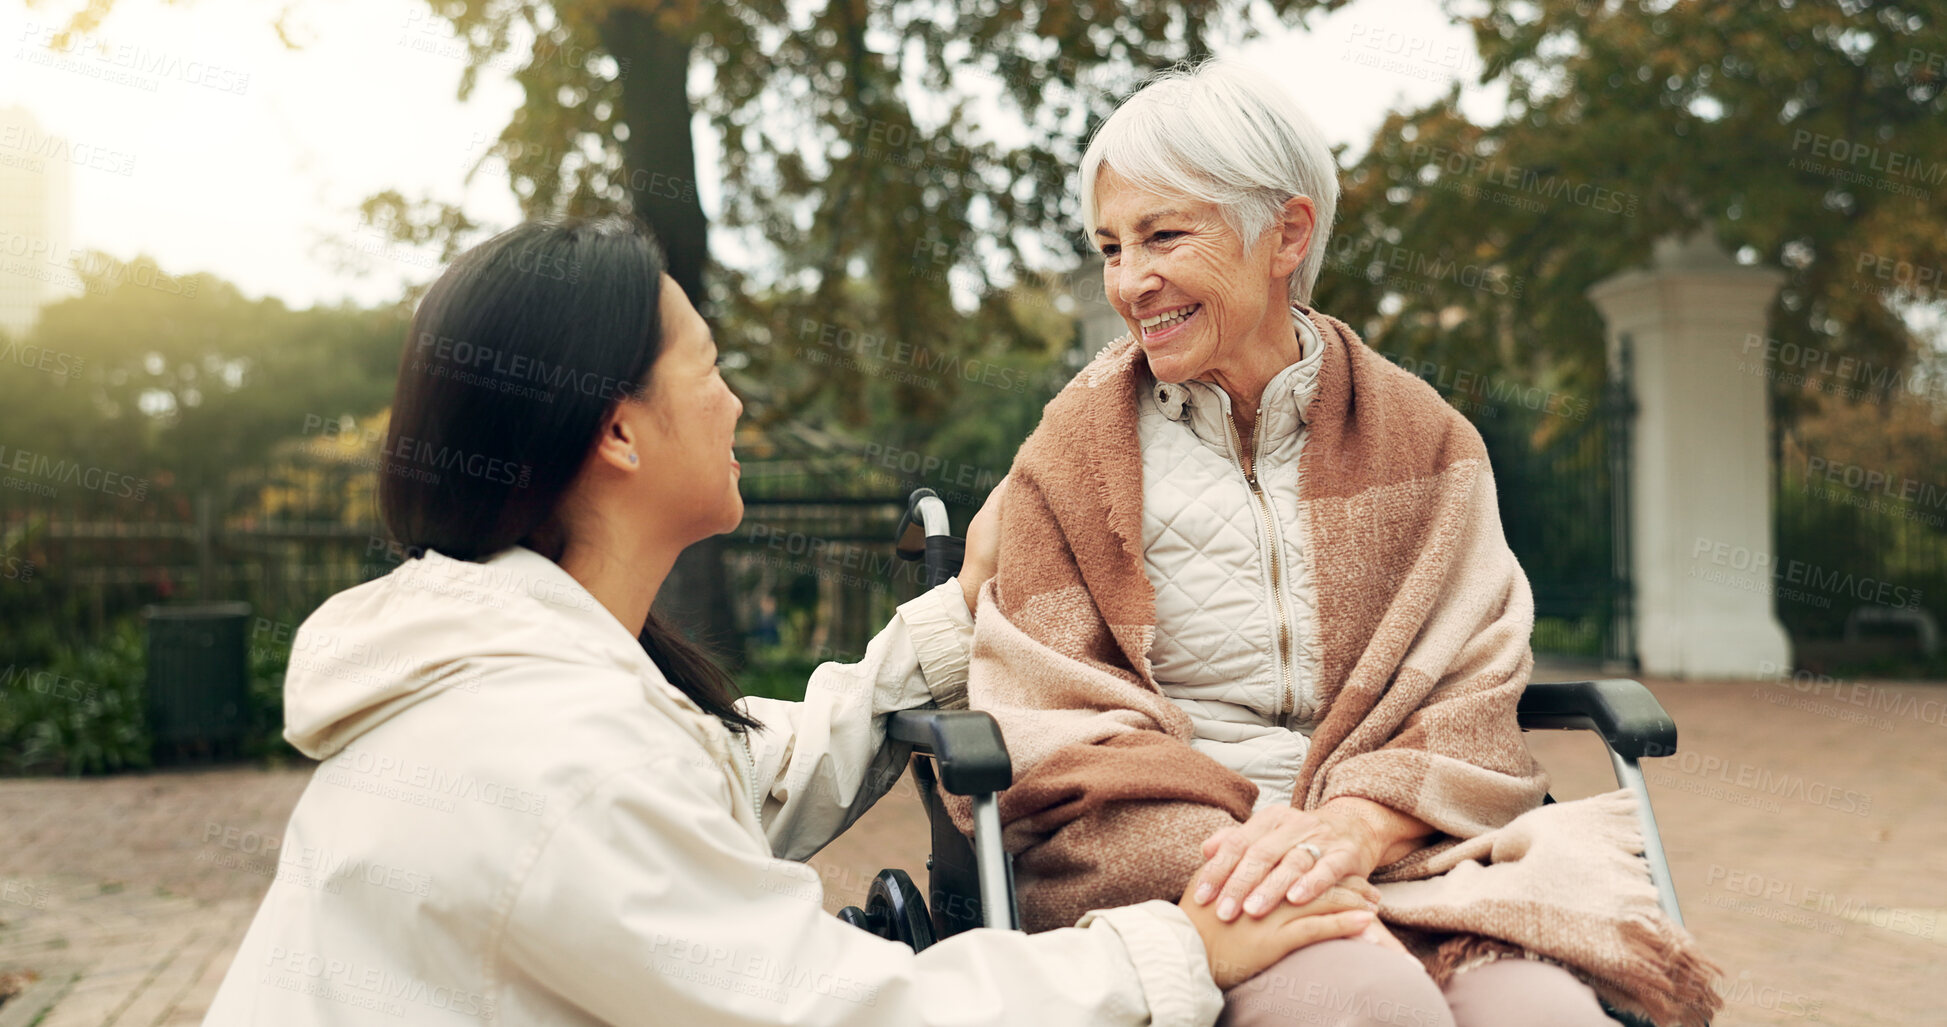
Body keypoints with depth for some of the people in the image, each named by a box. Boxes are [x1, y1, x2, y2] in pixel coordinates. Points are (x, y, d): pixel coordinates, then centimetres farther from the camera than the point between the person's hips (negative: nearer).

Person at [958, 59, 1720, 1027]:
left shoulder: (1423, 438, 11)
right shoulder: (1071, 457, 7)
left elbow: (1471, 701, 3)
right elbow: (1048, 739, -3)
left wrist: (1354, 823, -19)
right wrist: (1239, 866, -21)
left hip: (1400, 847, 2)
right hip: (1156, 863, -2)